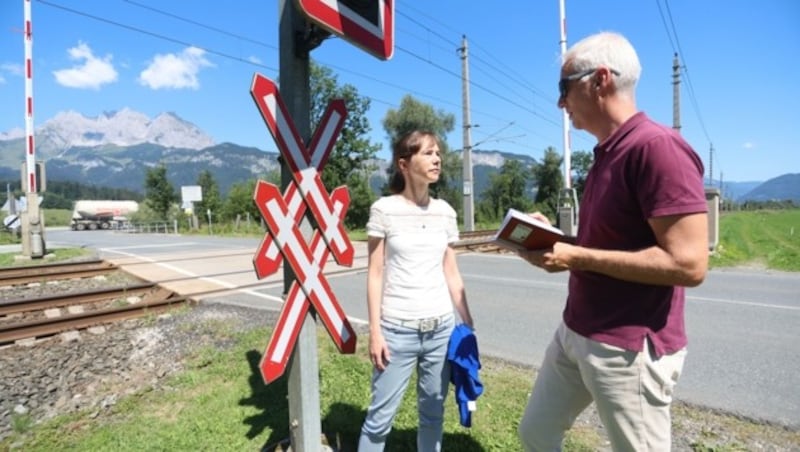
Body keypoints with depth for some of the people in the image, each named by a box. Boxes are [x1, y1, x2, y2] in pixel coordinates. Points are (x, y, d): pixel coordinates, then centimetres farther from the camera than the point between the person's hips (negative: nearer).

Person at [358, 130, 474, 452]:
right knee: (381, 415, 9)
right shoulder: (384, 209, -7)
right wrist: (374, 331, -8)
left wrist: (469, 325, 9)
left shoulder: (445, 212, 4)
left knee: (433, 410, 17)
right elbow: (375, 274, -5)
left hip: (441, 327, 4)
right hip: (397, 328, -3)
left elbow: (452, 274, 9)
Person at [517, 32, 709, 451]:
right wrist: (554, 238, 4)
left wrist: (577, 257, -21)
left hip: (629, 348, -9)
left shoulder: (657, 146, -18)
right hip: (574, 334, 9)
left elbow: (688, 263, -23)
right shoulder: (607, 153, 11)